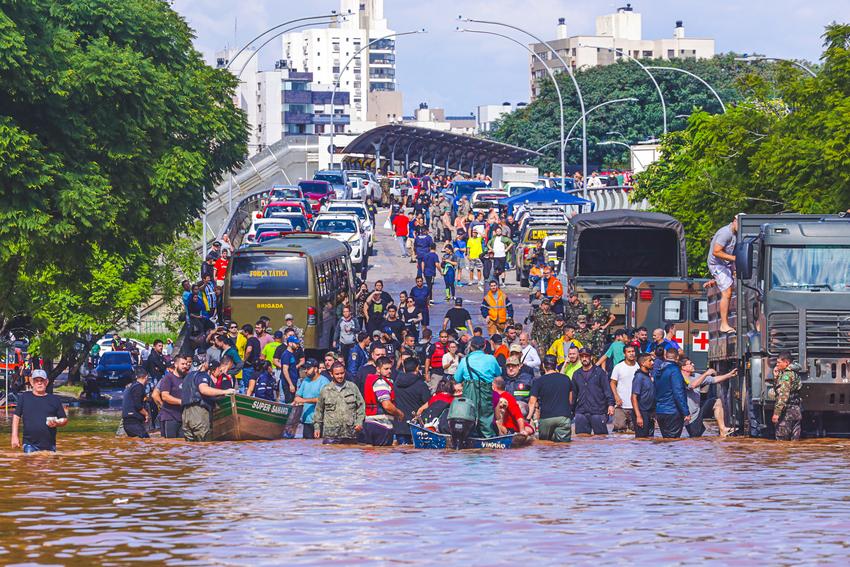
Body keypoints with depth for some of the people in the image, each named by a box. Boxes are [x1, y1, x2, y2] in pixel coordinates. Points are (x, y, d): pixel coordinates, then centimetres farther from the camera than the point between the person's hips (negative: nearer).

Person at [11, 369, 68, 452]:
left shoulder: (55, 400, 10)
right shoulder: (24, 397, 9)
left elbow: (64, 420, 12)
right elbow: (16, 417, 10)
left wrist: (57, 423, -11)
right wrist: (15, 436, 2)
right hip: (30, 445, -1)